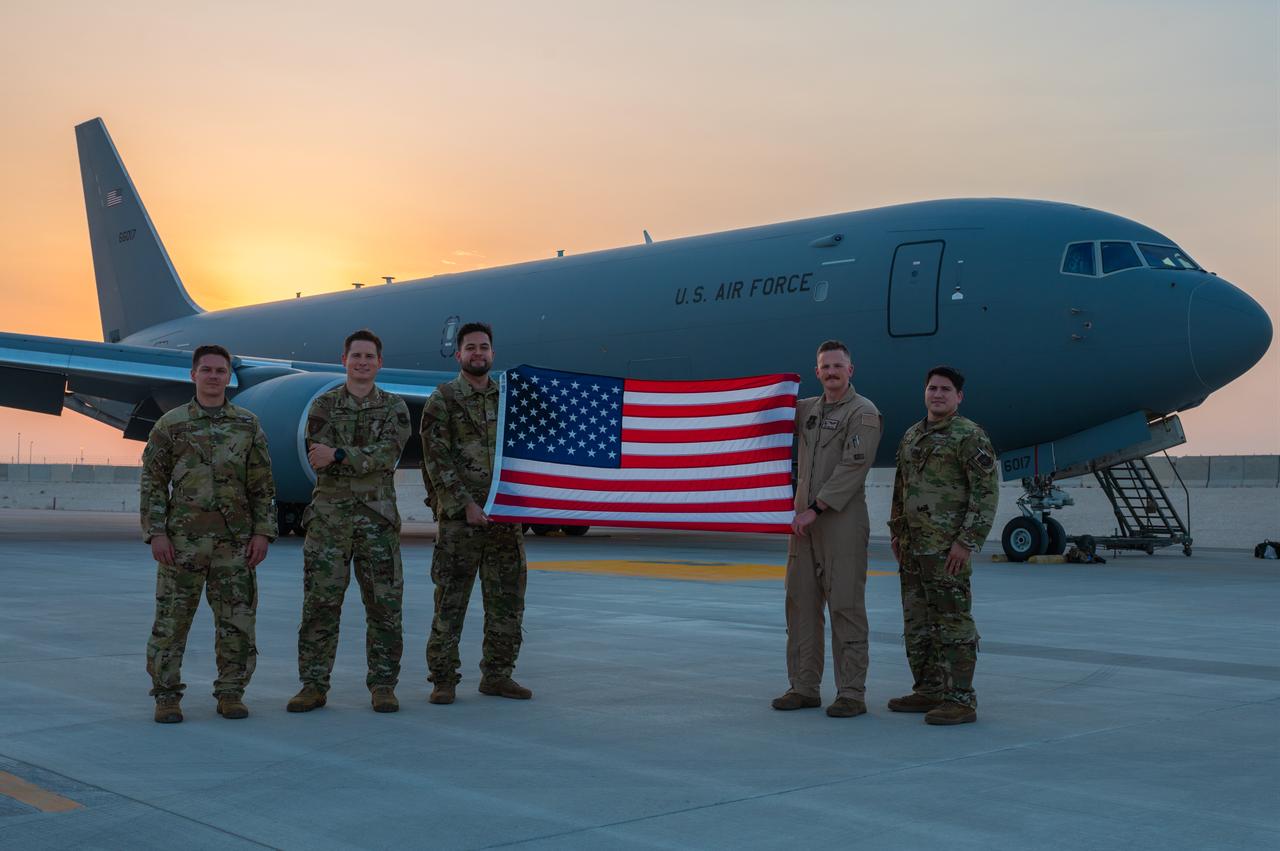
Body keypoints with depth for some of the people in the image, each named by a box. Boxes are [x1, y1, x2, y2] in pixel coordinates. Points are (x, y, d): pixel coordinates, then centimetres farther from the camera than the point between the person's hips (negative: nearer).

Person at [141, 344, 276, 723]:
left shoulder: (248, 425, 7)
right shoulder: (170, 424, 3)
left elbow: (262, 485, 6)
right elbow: (153, 483, 1)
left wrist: (262, 533, -3)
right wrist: (156, 533, -8)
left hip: (235, 542, 1)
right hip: (183, 540, -1)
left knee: (237, 620, 2)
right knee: (172, 620, 0)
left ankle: (230, 694, 13)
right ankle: (167, 696, 11)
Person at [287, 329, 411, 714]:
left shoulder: (394, 407, 6)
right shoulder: (323, 405, 6)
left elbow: (389, 452, -12)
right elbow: (319, 460, -6)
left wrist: (339, 456, -20)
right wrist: (368, 459, -12)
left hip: (378, 519, 0)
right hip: (329, 516, 0)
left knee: (385, 604, 2)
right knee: (320, 604, 1)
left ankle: (383, 685, 12)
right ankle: (313, 686, 10)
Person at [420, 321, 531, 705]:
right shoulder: (442, 400, -1)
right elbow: (437, 461, -8)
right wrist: (466, 505, -14)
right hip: (458, 517, -5)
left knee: (507, 600, 8)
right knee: (450, 601, -1)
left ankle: (498, 674, 19)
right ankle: (444, 679, 7)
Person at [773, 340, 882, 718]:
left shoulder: (863, 413, -6)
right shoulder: (807, 409, 15)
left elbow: (853, 466, -16)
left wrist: (816, 509, -19)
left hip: (843, 521, -7)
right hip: (805, 520, 7)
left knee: (846, 606, -6)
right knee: (800, 603, 7)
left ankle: (851, 693, -1)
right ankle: (804, 687, 15)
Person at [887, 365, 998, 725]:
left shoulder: (970, 435, -8)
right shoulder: (912, 436, 16)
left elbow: (987, 492, -14)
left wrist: (966, 541, -18)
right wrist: (896, 532, 16)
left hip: (947, 548, -8)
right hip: (912, 548, 8)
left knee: (952, 622, -7)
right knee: (917, 623, 12)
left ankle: (961, 700, -3)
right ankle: (928, 691, 21)